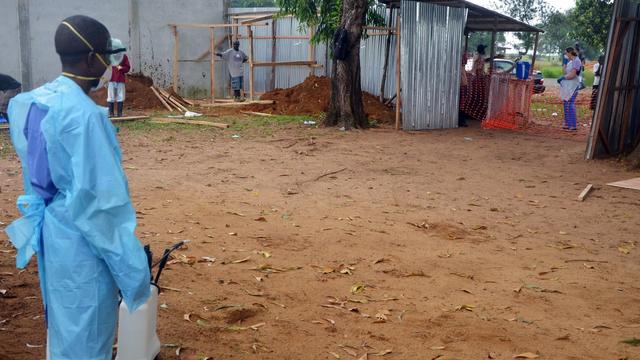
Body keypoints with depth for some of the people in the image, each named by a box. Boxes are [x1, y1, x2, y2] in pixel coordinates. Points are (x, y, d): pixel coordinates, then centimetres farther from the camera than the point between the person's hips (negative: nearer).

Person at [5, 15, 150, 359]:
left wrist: (44, 216, 22)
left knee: (61, 325, 26)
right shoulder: (84, 115, -25)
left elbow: (37, 173, 11)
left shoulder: (34, 101, 2)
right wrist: (130, 263, -17)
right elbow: (100, 199, -25)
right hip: (80, 240, -9)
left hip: (51, 230, 9)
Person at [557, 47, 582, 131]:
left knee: (570, 104, -13)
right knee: (566, 104, 10)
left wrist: (562, 78, -8)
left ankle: (573, 125, -12)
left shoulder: (576, 61, -12)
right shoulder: (570, 61, 17)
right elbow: (565, 72, 16)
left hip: (573, 86, -10)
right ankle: (568, 124, 15)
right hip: (567, 86, 10)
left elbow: (572, 75, -18)